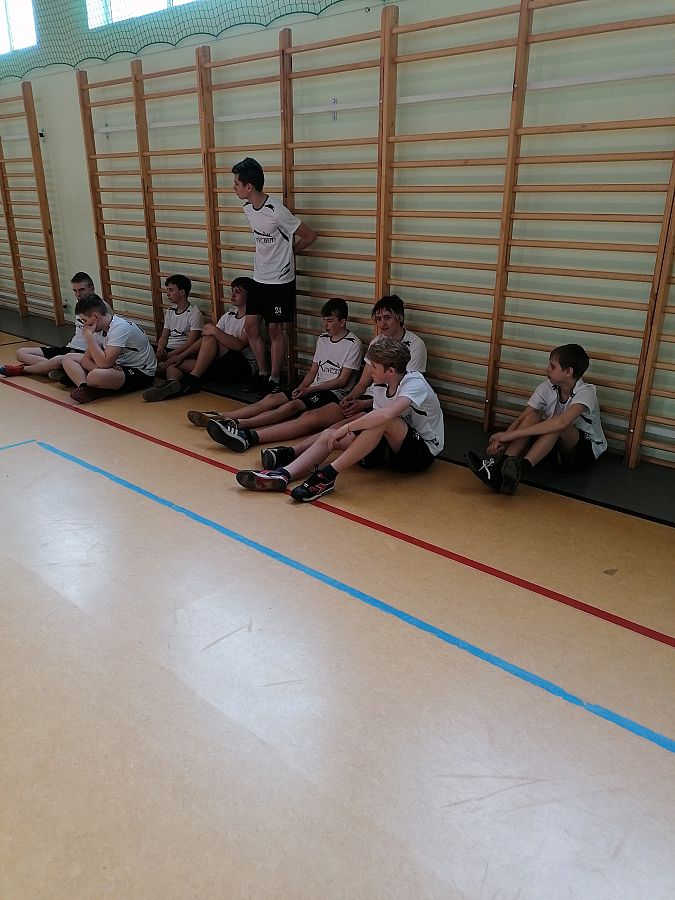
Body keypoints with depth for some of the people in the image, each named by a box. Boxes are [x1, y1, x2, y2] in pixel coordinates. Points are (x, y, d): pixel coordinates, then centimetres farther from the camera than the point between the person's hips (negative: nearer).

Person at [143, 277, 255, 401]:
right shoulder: (228, 316, 21)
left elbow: (239, 345, -20)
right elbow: (204, 338, 16)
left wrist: (215, 331, -19)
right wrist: (182, 355, 7)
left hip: (244, 366, -8)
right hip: (223, 366, 8)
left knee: (210, 338, -28)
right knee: (173, 365, -5)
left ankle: (191, 380, -27)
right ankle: (173, 385, -39)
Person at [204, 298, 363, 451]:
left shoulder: (353, 344, -5)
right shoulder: (322, 339, 17)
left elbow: (342, 381, -9)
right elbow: (313, 371, 17)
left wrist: (310, 389, -10)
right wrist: (301, 388, -3)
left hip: (336, 393, -7)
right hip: (314, 389, 7)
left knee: (292, 406, -30)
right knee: (272, 399, -17)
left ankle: (237, 424, -43)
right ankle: (224, 419, -30)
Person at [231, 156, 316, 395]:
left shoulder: (276, 211, -22)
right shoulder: (247, 207, 1)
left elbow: (309, 236, -14)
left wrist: (287, 252, 1)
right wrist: (278, 250, 8)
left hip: (280, 281, -7)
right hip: (259, 278, 7)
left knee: (275, 330, 1)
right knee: (251, 326, 8)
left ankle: (274, 379, 14)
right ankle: (262, 373, 21)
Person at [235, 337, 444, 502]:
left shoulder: (415, 383, -23)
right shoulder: (379, 387, 2)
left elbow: (385, 415, -40)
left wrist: (347, 428, -30)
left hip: (423, 451, -8)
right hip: (391, 447, 8)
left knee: (384, 420, -37)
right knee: (329, 434, -5)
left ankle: (328, 475, -34)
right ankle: (283, 474, -23)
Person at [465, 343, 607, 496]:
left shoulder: (586, 393, -24)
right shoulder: (547, 387, -6)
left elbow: (561, 422, -42)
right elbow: (522, 418, -11)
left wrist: (511, 434, -44)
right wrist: (501, 439, -32)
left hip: (587, 450, -5)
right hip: (556, 443, 5)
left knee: (558, 424, -35)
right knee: (532, 417, -23)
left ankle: (520, 469, -50)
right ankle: (498, 467, -41)